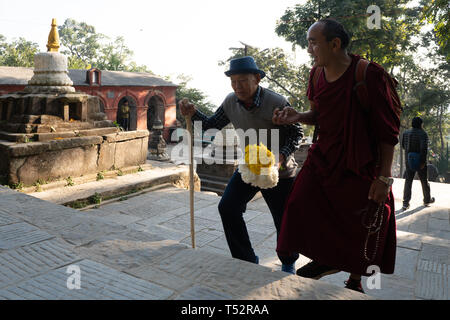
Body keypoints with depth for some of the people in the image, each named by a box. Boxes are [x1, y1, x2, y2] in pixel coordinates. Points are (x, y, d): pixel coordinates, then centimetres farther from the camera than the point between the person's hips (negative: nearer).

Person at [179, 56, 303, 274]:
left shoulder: (277, 103, -21)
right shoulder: (231, 102, -6)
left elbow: (297, 133, -12)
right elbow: (213, 124, 6)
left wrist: (282, 156, -28)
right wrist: (193, 114, -12)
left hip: (279, 172, -4)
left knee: (285, 222, 6)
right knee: (227, 207, -7)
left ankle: (289, 264, 36)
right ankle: (247, 260, 12)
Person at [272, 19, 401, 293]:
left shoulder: (368, 75, -18)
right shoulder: (317, 74, 0)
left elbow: (388, 131, -14)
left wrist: (384, 178, -14)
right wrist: (297, 117, -8)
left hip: (361, 163, -5)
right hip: (325, 155, 5)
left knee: (361, 225, 6)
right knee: (302, 205, -4)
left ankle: (355, 280, 33)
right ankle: (327, 260, 23)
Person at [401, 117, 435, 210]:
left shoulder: (405, 133, 2)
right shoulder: (423, 134, -14)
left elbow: (403, 145, 12)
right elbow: (424, 148, -23)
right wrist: (423, 161, -19)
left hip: (409, 161, 4)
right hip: (420, 161, -3)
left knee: (408, 181, 5)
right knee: (424, 181, 14)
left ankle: (405, 203, -2)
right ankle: (427, 200, 32)